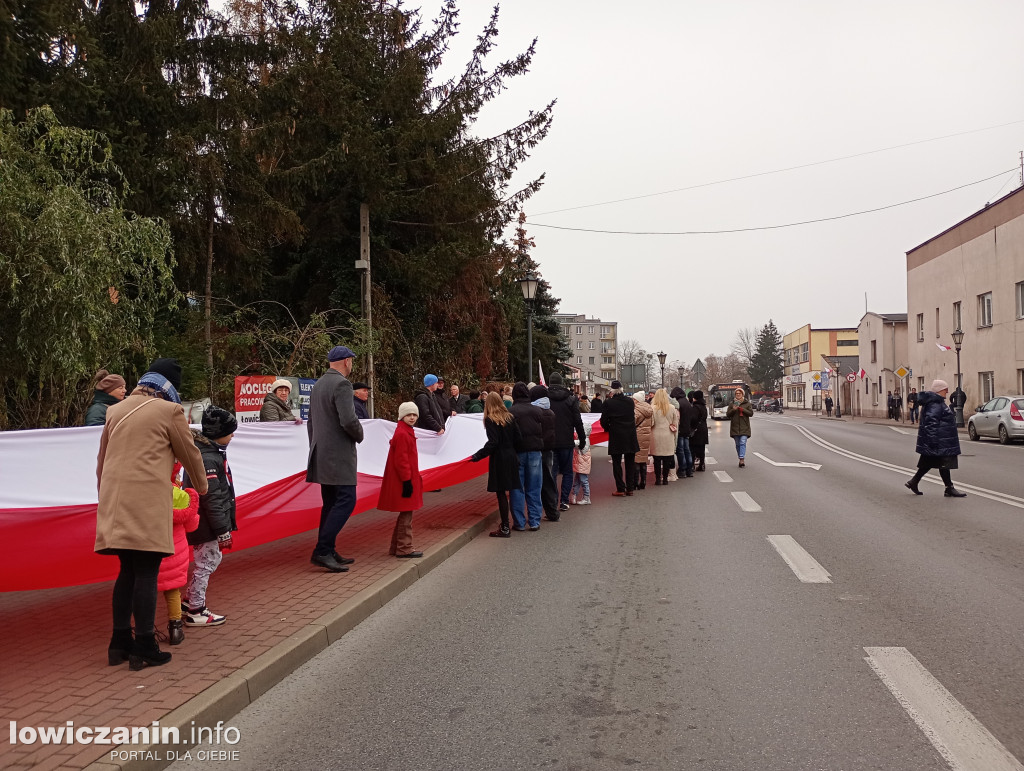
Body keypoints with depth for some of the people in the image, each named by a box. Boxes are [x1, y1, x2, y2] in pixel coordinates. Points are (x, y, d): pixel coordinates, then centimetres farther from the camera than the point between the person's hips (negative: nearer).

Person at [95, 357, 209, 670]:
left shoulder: (115, 410, 15)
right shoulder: (169, 410, -3)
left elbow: (101, 461, 21)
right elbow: (190, 454, 6)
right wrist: (202, 486, 24)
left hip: (114, 503, 6)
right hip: (147, 504, -6)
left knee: (127, 572, 14)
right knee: (146, 574, -1)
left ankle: (119, 643, 19)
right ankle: (144, 649, 3)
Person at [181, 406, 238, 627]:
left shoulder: (210, 451, 10)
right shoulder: (207, 459, -23)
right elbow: (212, 499, -24)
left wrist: (225, 525, 23)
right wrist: (223, 530, -19)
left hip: (205, 522, 10)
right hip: (205, 524, -10)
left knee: (212, 559, 20)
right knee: (206, 563, 2)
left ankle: (188, 600, 30)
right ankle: (195, 613, 14)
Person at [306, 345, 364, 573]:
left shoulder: (318, 384, 15)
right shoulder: (342, 384, -14)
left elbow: (311, 421, 20)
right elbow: (348, 420, -24)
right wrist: (359, 435, -4)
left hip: (321, 455, 10)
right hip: (338, 454, -10)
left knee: (331, 503, 13)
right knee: (346, 501, -8)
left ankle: (328, 552, 17)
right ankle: (321, 551, -11)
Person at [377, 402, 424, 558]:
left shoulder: (406, 432, 16)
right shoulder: (402, 434, -17)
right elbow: (401, 460, -21)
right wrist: (407, 481, -20)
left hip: (406, 480, 11)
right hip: (404, 481, -11)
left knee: (405, 514, 16)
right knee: (406, 515, -3)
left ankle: (396, 548, 24)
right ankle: (404, 550, 4)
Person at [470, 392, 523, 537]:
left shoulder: (490, 420, -9)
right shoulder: (510, 417, 7)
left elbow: (492, 443, -17)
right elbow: (519, 439, 5)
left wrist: (477, 456, -15)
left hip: (499, 460, -6)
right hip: (512, 457, 6)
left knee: (501, 493, -2)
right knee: (510, 490, 12)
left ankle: (505, 528, 0)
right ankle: (505, 524, 18)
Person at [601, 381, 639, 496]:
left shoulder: (608, 403, -10)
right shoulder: (630, 401, -1)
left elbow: (603, 421, -6)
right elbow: (633, 416, 10)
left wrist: (609, 429, 12)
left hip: (616, 437, -3)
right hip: (630, 437, 3)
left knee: (617, 463, 5)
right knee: (630, 463, 11)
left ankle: (620, 488, 3)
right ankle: (630, 488, 14)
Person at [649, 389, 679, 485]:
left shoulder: (653, 408, -10)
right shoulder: (672, 408, -1)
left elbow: (650, 423, -8)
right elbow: (675, 423, 7)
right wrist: (674, 435, 19)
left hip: (656, 435, -2)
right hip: (668, 436, 2)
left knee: (657, 459, 5)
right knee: (667, 459, 8)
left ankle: (658, 479, 8)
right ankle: (665, 478, 13)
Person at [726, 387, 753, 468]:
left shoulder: (747, 403, 6)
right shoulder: (732, 404, 10)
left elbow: (751, 413, -1)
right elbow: (727, 414, 7)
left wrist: (743, 409, -13)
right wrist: (733, 410, -11)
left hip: (744, 427, -2)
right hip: (735, 427, 3)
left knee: (743, 443, -14)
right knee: (738, 444, 7)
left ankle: (742, 460, -20)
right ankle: (740, 459, 18)